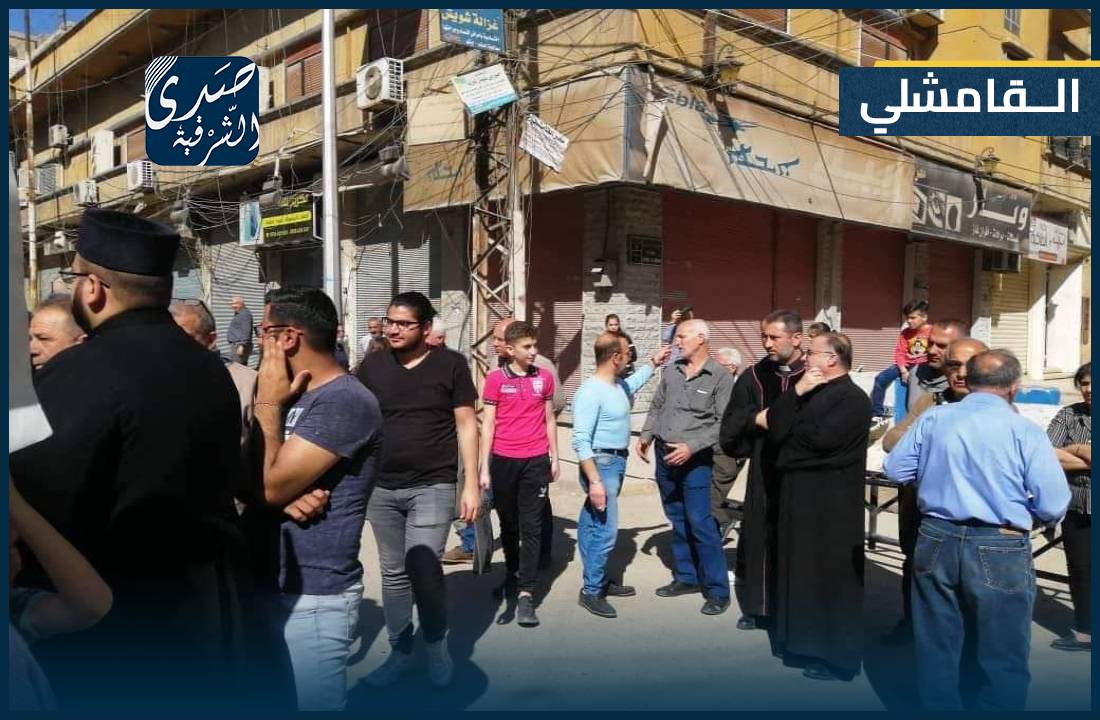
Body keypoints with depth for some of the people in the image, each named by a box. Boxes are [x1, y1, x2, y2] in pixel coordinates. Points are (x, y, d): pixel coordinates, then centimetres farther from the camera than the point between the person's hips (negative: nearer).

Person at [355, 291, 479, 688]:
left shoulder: (450, 364, -4)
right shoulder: (372, 365, 3)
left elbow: (466, 425, -2)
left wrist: (471, 484, -6)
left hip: (432, 487, -3)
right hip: (381, 489, 4)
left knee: (423, 569, -9)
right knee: (393, 574, 12)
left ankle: (437, 646, 16)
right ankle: (400, 652, 28)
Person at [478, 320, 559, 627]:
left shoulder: (544, 377, 3)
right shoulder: (496, 378, -3)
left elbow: (549, 419, 11)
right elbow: (487, 424, -2)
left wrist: (554, 458, 10)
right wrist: (484, 467, -4)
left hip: (536, 462, 1)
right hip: (503, 461, -1)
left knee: (531, 527, 0)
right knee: (508, 522, 15)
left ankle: (526, 593, 2)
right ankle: (512, 574, 35)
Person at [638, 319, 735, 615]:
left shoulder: (720, 376, -8)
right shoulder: (671, 372, 8)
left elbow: (723, 423, -13)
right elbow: (656, 407, 17)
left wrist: (691, 447, -19)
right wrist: (646, 435, 4)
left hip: (695, 460, -6)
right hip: (664, 455, 6)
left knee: (700, 524, -7)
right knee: (678, 521, 14)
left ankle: (717, 590, 4)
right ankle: (687, 577, 27)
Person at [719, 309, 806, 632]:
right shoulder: (754, 376, 5)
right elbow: (730, 424, 5)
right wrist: (755, 418, -13)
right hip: (764, 474, 3)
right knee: (759, 539, 9)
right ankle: (758, 606, 24)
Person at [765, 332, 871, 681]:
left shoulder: (853, 399, -13)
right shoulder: (807, 392, 13)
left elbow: (821, 438, -26)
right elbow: (775, 427, 0)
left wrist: (786, 430, -7)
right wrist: (795, 394, -11)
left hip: (832, 503, -8)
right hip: (799, 495, 8)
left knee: (831, 575, 2)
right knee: (802, 571, 15)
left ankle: (838, 655, 15)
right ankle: (806, 642, 28)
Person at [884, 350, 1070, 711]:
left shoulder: (933, 418, -1)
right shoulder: (1025, 430, -10)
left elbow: (894, 469, 4)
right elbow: (1054, 507, -12)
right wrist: (1021, 514, 9)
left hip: (936, 541, 3)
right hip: (1000, 550, -3)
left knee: (936, 651, 18)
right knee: (1003, 660, 13)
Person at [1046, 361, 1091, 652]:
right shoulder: (1068, 415, 1)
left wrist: (1075, 449, -9)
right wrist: (1087, 460, -14)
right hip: (1077, 509, 2)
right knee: (1080, 570, 12)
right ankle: (1084, 630, 26)